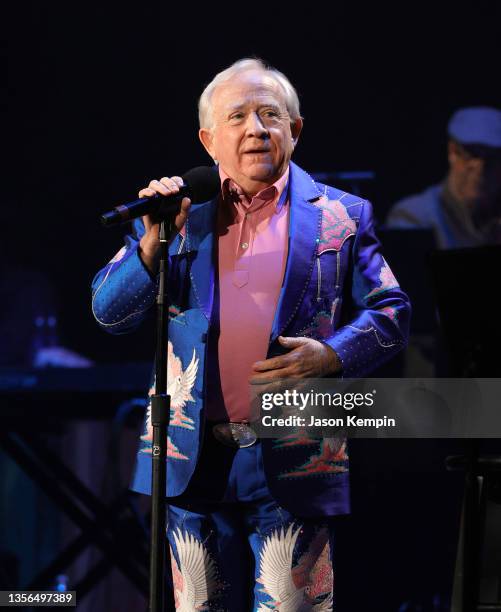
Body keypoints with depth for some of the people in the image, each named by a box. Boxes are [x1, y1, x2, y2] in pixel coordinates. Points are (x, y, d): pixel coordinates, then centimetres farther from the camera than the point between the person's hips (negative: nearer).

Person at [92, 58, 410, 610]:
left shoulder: (341, 217, 6)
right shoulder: (181, 214, 10)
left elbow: (390, 314, 7)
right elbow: (108, 312, 5)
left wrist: (333, 355, -12)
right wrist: (153, 241, -12)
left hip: (294, 460, -2)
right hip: (194, 460, 2)